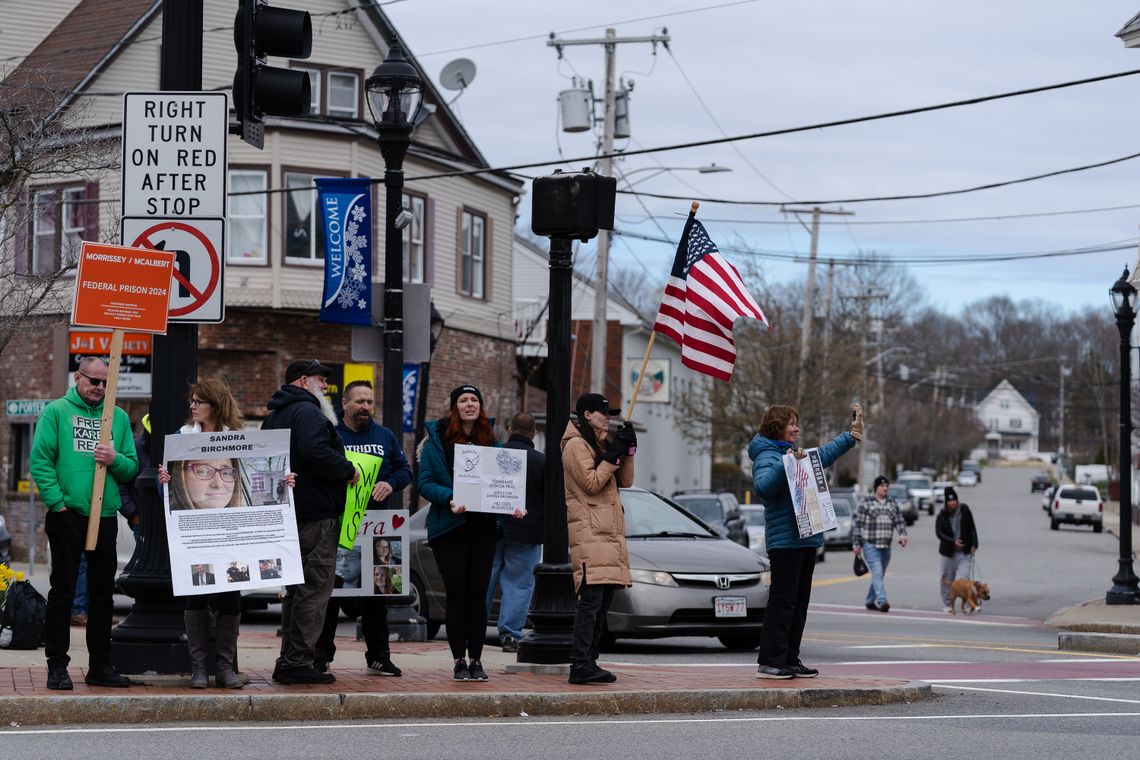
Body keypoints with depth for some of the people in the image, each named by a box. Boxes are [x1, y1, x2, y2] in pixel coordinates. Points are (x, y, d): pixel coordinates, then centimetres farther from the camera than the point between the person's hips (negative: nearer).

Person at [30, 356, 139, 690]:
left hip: (105, 516, 4)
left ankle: (101, 665, 17)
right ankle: (57, 666, 1)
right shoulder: (57, 411, 2)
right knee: (63, 591, -3)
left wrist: (115, 460, -10)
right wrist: (57, 502, -13)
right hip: (67, 515, -4)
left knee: (103, 593, 9)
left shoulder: (119, 417, 14)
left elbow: (132, 468, 12)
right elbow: (40, 460, -6)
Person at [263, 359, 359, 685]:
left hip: (288, 513, 10)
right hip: (316, 512, -10)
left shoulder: (274, 417, 20)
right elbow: (315, 453, -28)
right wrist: (349, 471, -14)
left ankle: (288, 663, 17)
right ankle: (299, 662, -10)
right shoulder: (307, 412, -12)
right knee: (314, 588, -8)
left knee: (297, 589, 15)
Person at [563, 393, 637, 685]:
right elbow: (592, 483, -14)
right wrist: (613, 456, -10)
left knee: (604, 601, 7)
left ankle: (589, 661, 11)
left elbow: (625, 481, 18)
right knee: (591, 598, -16)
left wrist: (628, 450, 6)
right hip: (589, 532, -9)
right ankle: (581, 665, -20)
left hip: (610, 532, 9)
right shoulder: (576, 445, -5)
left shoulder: (601, 443, 22)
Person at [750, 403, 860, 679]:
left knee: (800, 601, 11)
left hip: (806, 539, 10)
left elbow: (825, 454, 35)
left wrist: (851, 436, 36)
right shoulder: (766, 456, -10)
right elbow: (762, 486, -29)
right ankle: (769, 661, -8)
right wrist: (786, 464, -35)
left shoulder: (797, 453, 18)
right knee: (782, 600, -9)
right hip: (785, 540, -10)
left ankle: (790, 659, 16)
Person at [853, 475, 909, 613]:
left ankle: (870, 601, 23)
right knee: (877, 573, -17)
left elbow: (900, 521, 12)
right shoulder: (866, 503, 0)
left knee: (879, 575, 10)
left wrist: (902, 534, -9)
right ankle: (882, 601, -27)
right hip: (870, 545, -5)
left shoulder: (892, 504, 14)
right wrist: (856, 543, -4)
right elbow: (858, 524, -1)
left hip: (886, 546, 5)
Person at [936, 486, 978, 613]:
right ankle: (947, 605, 21)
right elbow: (939, 533, -10)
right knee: (948, 579, 9)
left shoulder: (965, 511, -1)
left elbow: (972, 528, 3)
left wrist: (974, 545, -6)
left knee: (964, 578, -13)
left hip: (965, 552, -1)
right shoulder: (942, 516, -3)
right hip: (948, 551, 1)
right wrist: (953, 541, -22)